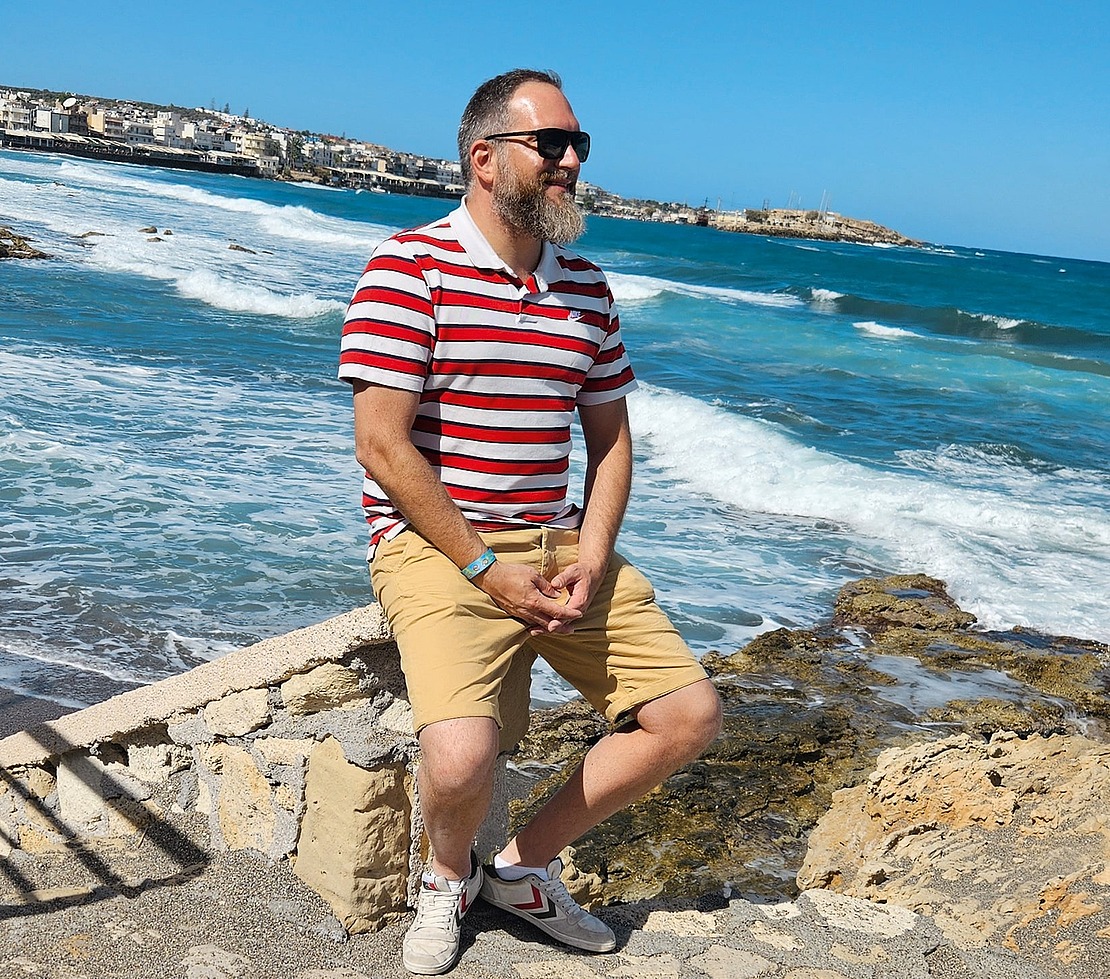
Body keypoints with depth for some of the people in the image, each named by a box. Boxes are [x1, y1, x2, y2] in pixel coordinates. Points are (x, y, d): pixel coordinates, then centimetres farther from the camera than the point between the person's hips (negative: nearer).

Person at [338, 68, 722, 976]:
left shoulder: (584, 285, 11)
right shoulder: (410, 267, -9)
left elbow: (610, 438, 14)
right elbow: (382, 445, -14)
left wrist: (592, 558, -3)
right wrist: (485, 568, -17)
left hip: (559, 542, 7)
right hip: (435, 545, -6)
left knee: (691, 714, -1)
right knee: (460, 761, -27)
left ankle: (524, 866, 16)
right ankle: (450, 874, 12)